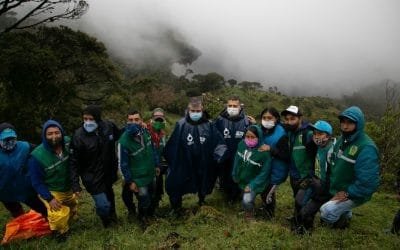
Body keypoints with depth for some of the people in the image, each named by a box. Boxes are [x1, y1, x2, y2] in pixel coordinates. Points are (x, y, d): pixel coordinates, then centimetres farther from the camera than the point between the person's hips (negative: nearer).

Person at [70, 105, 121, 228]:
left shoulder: (109, 126, -12)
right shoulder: (78, 136, -21)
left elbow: (119, 136, 11)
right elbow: (74, 162, -16)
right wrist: (75, 184, -20)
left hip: (109, 172, 4)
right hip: (92, 176, -4)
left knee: (109, 195, 27)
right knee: (103, 205, -8)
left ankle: (112, 215, 57)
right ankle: (106, 222, 26)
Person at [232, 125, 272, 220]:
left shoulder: (264, 152, -27)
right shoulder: (241, 144, -14)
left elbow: (264, 173, -20)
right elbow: (237, 160, 2)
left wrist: (252, 185, -22)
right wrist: (235, 175, 7)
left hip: (254, 183, -5)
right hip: (242, 181, 5)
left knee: (247, 201, -20)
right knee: (244, 199, 24)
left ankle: (249, 212, 14)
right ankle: (247, 208, 57)